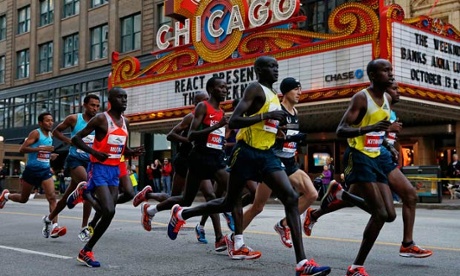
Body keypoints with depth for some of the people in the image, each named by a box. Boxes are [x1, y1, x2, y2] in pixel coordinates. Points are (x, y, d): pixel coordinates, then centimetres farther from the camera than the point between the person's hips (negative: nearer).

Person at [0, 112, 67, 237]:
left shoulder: (50, 135, 9)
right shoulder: (35, 133, -12)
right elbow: (22, 149, -21)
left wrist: (51, 156, 6)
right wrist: (42, 148, -29)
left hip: (45, 170, 5)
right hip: (32, 170, -5)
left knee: (52, 197, -14)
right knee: (23, 199, 13)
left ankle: (54, 227, -20)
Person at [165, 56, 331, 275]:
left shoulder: (274, 95, 17)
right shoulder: (255, 89, -10)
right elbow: (233, 121, -20)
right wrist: (266, 116, -24)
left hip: (267, 154, 7)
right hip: (247, 152, -7)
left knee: (291, 198, -10)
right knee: (230, 202, 8)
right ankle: (181, 213, 32)